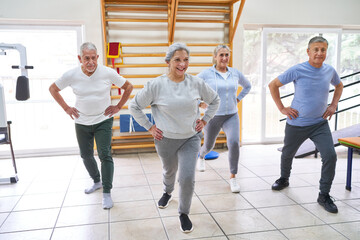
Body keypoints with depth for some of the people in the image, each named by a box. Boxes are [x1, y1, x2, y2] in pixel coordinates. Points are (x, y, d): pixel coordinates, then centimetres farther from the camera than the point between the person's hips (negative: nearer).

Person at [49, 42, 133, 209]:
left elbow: (128, 87, 0)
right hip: (81, 123, 3)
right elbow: (53, 89, 7)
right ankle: (97, 181, 37)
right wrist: (66, 108, 1)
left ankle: (106, 192, 0)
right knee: (86, 156, 14)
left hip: (103, 121, -3)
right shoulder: (71, 75, -10)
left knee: (105, 155, -10)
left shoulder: (108, 73, -13)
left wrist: (118, 107, -3)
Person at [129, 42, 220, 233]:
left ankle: (184, 213, 18)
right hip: (165, 140, 0)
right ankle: (167, 192, 59)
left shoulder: (197, 83, -8)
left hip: (191, 138, 0)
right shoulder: (156, 85, -14)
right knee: (169, 171, 23)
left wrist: (204, 120, 3)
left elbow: (214, 101, 10)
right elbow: (134, 106, -3)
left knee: (187, 178, -9)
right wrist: (149, 127, -4)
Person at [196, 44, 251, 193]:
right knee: (209, 145, 18)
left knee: (234, 143, -21)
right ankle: (201, 157, 56)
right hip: (213, 116, -1)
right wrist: (200, 103, -7)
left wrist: (238, 99, 9)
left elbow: (247, 86, 21)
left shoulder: (235, 73, 2)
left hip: (232, 116, 2)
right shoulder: (206, 74, -9)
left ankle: (233, 177, -6)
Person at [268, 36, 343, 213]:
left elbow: (339, 86, 23)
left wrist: (333, 105, 9)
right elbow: (273, 85, -4)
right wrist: (281, 108, -7)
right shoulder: (297, 70, -12)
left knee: (330, 156, -12)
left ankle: (324, 195, 4)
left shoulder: (330, 71, 0)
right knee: (287, 154, 15)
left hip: (320, 124, 2)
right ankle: (284, 179, 46)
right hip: (296, 124, -2)